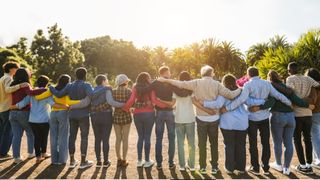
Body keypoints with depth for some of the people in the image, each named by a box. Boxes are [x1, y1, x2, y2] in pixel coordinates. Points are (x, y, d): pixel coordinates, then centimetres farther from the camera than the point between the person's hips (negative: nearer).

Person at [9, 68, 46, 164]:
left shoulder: (13, 86, 7)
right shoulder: (25, 86, -15)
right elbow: (31, 92, -36)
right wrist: (45, 90, -36)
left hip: (13, 113, 5)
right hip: (25, 113, -5)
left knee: (16, 136, 6)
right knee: (31, 134, 15)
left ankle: (16, 157, 4)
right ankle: (31, 153, 26)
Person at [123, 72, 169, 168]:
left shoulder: (135, 88, 4)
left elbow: (131, 100, -7)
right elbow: (154, 100, -12)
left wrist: (125, 109, 6)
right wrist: (166, 105, -9)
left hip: (137, 114, 2)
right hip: (149, 114, -2)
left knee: (140, 137, 13)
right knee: (147, 137, 5)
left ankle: (139, 160, 17)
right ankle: (147, 161, 11)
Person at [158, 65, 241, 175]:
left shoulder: (196, 83, -8)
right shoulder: (216, 84, -7)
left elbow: (181, 84, -9)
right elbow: (230, 95, -11)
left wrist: (165, 80, 0)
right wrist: (241, 90, 7)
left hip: (201, 118, 0)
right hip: (214, 118, 0)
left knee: (202, 143, 11)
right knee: (214, 143, 14)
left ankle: (203, 167, 18)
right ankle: (214, 167, 20)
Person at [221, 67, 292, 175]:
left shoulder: (248, 84, -12)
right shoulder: (267, 84, 2)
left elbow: (242, 99, -26)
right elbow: (278, 95, 0)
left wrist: (228, 108, -24)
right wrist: (290, 103, 14)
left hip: (253, 118, -4)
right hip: (265, 117, 4)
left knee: (253, 143, 8)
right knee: (265, 143, 13)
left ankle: (255, 168, 16)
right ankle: (266, 168, 20)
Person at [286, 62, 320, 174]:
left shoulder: (290, 79, -7)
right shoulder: (308, 79, 8)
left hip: (296, 113, -4)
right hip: (308, 113, 4)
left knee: (297, 140, 6)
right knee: (308, 139, 13)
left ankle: (303, 166, 8)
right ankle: (309, 165, 17)